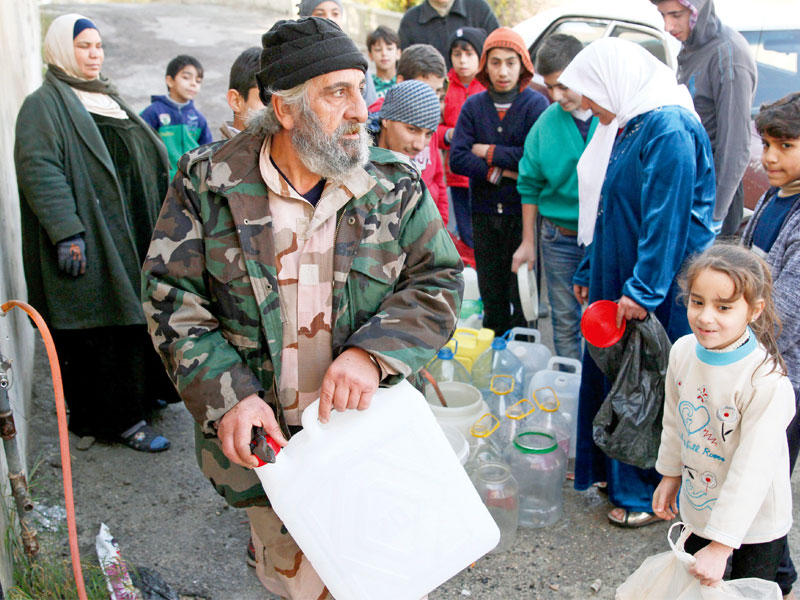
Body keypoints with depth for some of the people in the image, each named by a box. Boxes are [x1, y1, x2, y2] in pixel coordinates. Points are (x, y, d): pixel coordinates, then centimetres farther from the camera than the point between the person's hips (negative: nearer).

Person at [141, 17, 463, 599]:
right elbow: (173, 299, -5)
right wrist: (228, 396, -18)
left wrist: (371, 352, -20)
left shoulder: (396, 186, -3)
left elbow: (439, 281, -3)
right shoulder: (207, 182, -7)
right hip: (259, 437, 0)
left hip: (365, 423, 1)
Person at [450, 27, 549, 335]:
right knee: (492, 295, 11)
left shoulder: (535, 104, -2)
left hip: (523, 210, -3)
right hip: (485, 212, 3)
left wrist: (488, 152, -7)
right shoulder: (473, 106, 6)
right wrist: (501, 172, -12)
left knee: (523, 297, 0)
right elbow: (457, 158, -4)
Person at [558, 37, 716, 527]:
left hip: (660, 286, -9)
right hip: (618, 277, 9)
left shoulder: (668, 128, -18)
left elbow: (668, 216, -24)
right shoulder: (626, 126, 13)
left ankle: (656, 493, 16)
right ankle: (610, 468, 33)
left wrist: (643, 288, -25)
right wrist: (589, 273, 20)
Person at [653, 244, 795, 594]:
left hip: (755, 521, -5)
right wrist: (670, 475, 15)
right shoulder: (683, 351, -11)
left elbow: (752, 471, -28)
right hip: (698, 506, 6)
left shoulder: (767, 381, -30)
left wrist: (721, 546, -25)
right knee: (690, 585, 22)